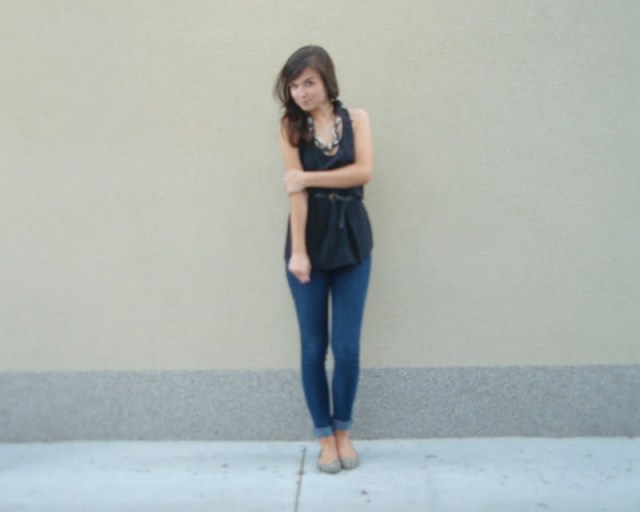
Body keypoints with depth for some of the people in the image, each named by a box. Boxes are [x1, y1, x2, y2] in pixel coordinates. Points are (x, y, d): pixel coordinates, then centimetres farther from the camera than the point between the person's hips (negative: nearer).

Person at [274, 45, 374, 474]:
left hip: (352, 239, 1)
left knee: (347, 346, 1)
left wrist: (309, 177, -13)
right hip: (310, 238, 0)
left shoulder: (356, 118, 4)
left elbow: (364, 171, -11)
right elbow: (295, 189, -10)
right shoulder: (291, 126, 0)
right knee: (313, 347, 5)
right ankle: (325, 436, 19)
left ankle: (343, 430, 21)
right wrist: (298, 251, -16)